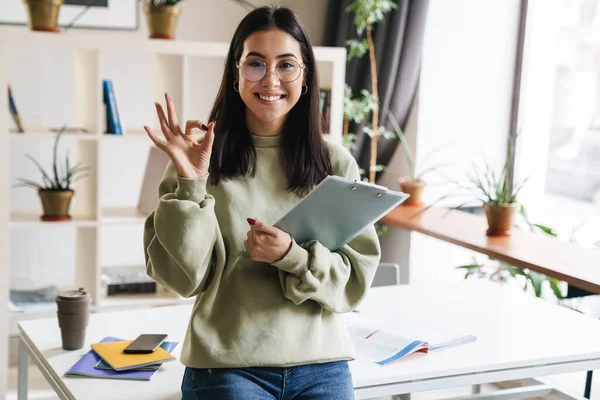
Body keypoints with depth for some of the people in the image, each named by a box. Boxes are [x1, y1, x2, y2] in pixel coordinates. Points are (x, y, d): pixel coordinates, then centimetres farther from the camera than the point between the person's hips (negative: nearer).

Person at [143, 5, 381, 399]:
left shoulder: (336, 163, 0)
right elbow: (185, 277, -7)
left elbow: (357, 278, -2)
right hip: (226, 368, -2)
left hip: (322, 367, 2)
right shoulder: (202, 158, -4)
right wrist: (190, 186, -18)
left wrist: (291, 256, -19)